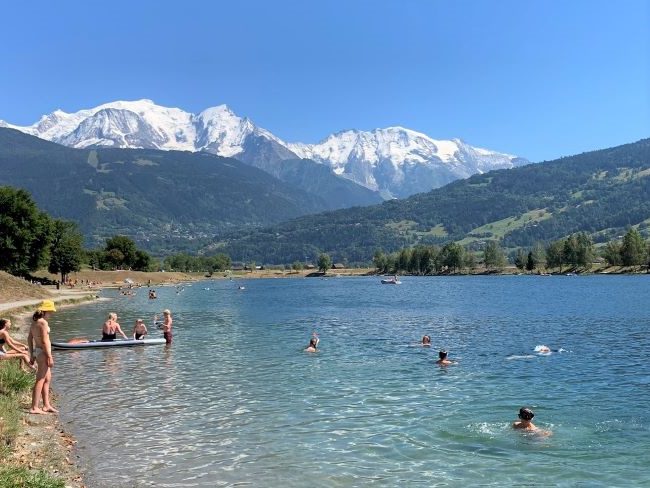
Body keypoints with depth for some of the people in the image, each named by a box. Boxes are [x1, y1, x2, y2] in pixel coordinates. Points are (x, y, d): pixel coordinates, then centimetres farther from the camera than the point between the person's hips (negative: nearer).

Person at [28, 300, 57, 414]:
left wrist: (32, 355, 20)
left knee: (47, 379, 17)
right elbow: (44, 341, -20)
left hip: (37, 351, 10)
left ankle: (46, 405, 22)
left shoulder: (34, 321, 11)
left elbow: (29, 339, 15)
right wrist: (50, 357, -18)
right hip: (43, 352, -10)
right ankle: (34, 407, -1)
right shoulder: (43, 322, -17)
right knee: (40, 380, -4)